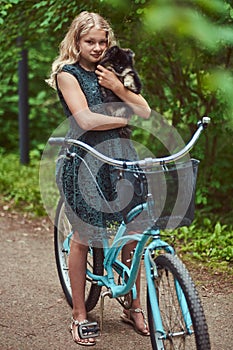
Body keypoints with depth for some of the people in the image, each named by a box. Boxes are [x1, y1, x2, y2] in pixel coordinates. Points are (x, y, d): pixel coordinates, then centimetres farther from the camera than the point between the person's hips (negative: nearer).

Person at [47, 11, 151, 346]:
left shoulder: (111, 72, 16)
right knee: (82, 237, 2)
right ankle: (79, 316, 14)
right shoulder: (67, 73, -1)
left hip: (120, 155, 5)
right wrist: (128, 119, -5)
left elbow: (145, 111, 7)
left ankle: (134, 308, 18)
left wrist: (118, 88, -8)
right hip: (85, 159, -5)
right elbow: (86, 120, -14)